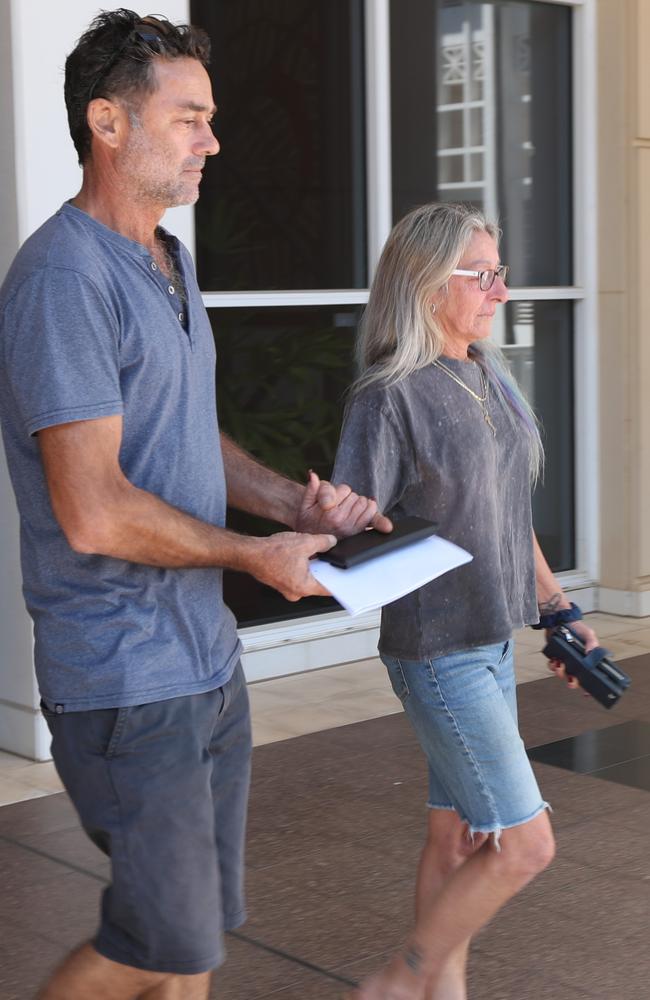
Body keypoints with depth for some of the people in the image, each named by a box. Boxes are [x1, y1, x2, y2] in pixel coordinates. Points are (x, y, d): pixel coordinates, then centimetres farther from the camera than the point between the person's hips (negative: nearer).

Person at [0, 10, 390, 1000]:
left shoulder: (171, 265, 13)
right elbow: (94, 512, -25)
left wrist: (293, 501, 5)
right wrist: (257, 555, -13)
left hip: (208, 656, 9)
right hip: (126, 681, -9)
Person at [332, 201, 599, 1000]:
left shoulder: (490, 377, 8)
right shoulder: (390, 396, -16)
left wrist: (557, 609, 19)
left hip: (493, 641, 8)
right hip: (438, 655, -8)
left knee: (460, 835, 15)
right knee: (524, 844, -4)